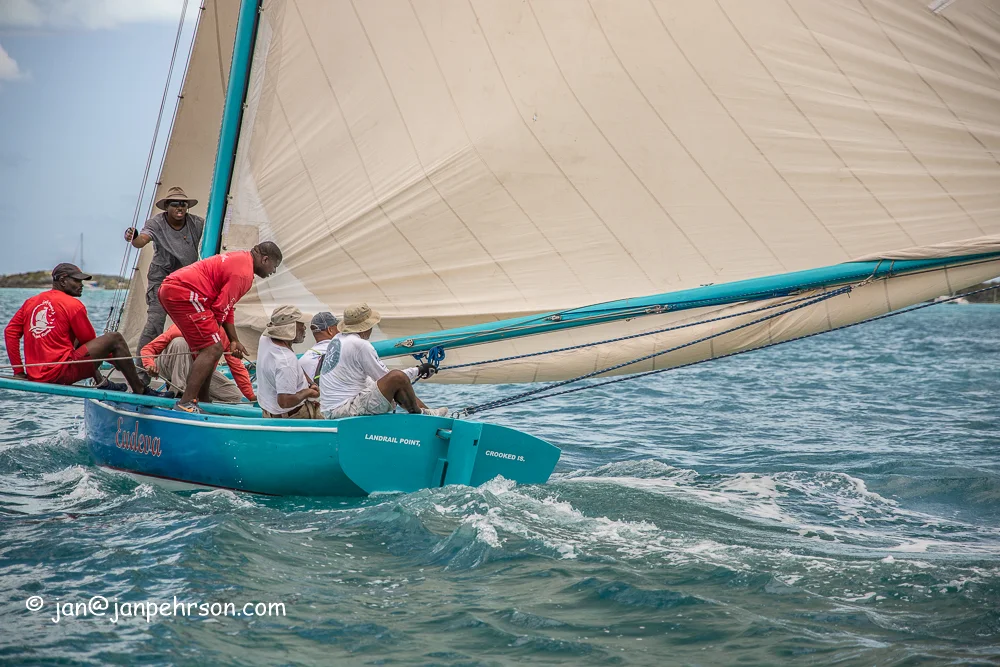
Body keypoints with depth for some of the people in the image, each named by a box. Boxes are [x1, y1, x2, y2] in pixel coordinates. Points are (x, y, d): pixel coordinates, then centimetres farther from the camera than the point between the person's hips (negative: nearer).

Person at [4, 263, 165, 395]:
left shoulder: (30, 302, 15)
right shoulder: (73, 305, -5)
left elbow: (10, 332, 10)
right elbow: (90, 341, 3)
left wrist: (18, 371, 11)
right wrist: (114, 360, 18)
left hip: (34, 376, 8)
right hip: (60, 374, -8)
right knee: (115, 338, -4)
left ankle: (101, 382, 27)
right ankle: (140, 391, 0)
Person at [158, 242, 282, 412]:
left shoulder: (239, 258, 22)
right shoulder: (244, 273, -12)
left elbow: (228, 307, 26)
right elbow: (220, 308, -13)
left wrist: (234, 340, 23)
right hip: (183, 292, -11)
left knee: (207, 350, 19)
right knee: (213, 350, -14)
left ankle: (203, 403, 25)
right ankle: (185, 403, -21)